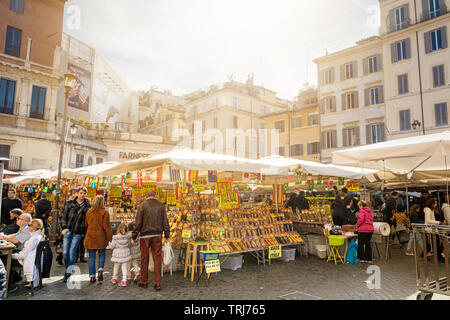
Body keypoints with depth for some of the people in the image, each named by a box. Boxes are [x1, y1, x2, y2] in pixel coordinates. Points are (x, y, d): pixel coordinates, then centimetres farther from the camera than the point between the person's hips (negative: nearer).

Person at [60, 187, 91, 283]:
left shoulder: (87, 206, 2)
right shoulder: (69, 203, 3)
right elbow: (63, 216, 2)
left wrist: (84, 232, 4)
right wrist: (64, 227, -10)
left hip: (78, 232, -1)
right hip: (67, 231, 1)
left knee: (72, 252, -4)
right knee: (65, 252, 1)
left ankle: (68, 273, 7)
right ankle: (68, 269, 25)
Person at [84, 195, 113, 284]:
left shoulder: (89, 212, 4)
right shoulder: (104, 212, -10)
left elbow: (86, 224, 12)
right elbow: (106, 226, -12)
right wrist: (110, 237, -6)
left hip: (90, 237, 3)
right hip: (100, 237, -3)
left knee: (91, 257, 10)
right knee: (102, 255, 14)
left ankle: (92, 276, 12)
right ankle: (100, 271, -3)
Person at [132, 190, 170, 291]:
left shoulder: (142, 205, -1)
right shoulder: (161, 205, 5)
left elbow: (138, 223, -4)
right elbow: (165, 222, 6)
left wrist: (134, 237, 2)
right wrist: (167, 235, 13)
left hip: (145, 235, -2)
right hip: (157, 235, 2)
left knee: (144, 259, 10)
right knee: (157, 258, 5)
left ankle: (144, 282, 20)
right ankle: (157, 283, 5)